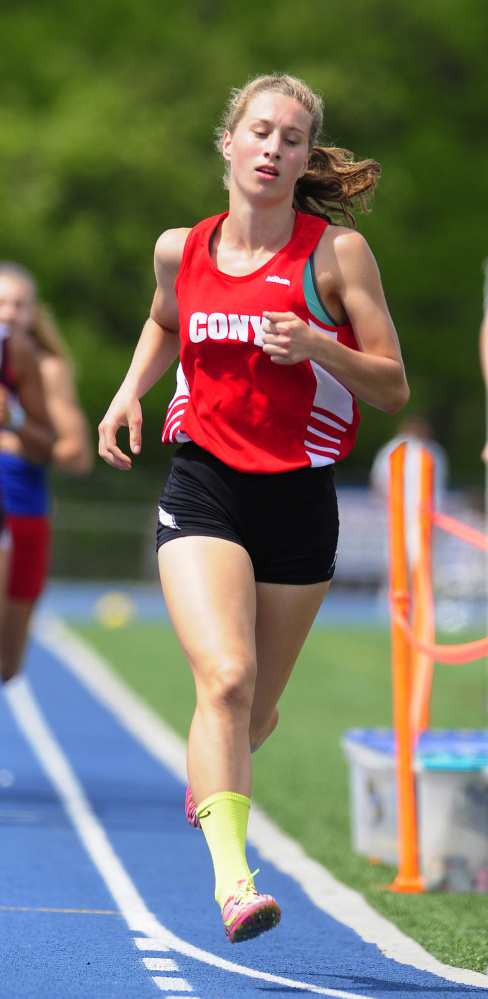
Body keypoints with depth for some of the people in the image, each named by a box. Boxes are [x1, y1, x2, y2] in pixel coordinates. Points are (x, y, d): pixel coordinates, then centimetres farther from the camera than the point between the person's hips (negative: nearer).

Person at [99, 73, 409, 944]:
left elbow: (394, 389, -4)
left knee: (255, 708, 14)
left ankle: (210, 775, 49)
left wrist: (317, 344, -21)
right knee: (226, 676, -22)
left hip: (298, 498, 0)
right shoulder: (180, 249, 3)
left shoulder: (337, 252, -5)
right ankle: (231, 878, -28)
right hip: (203, 487, 0)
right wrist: (130, 392, 10)